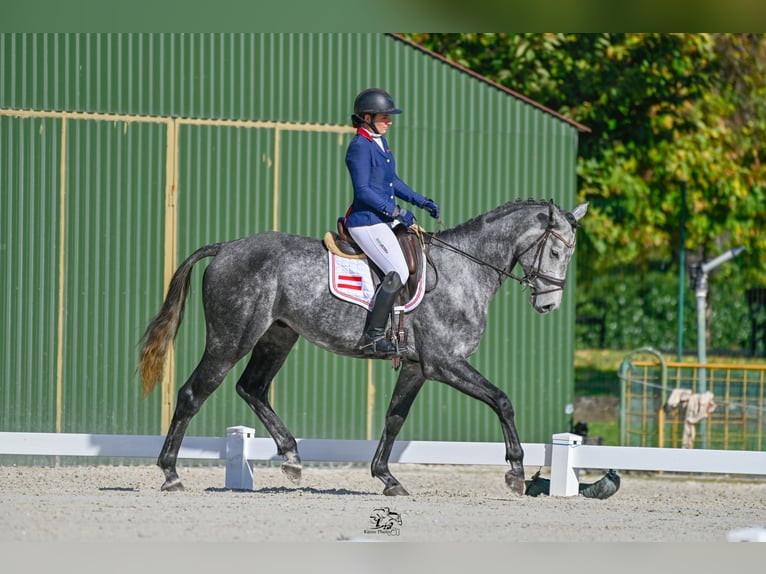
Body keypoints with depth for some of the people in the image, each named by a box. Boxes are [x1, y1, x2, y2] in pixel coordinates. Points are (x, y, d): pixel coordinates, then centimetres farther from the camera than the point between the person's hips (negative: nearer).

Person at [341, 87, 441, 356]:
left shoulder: (380, 142, 14)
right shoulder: (360, 147, -15)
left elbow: (392, 181, 24)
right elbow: (363, 191, -21)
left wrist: (422, 202, 16)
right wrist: (397, 211, -20)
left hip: (384, 220, 10)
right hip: (366, 222, -10)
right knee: (398, 272, -21)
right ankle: (373, 336, -20)